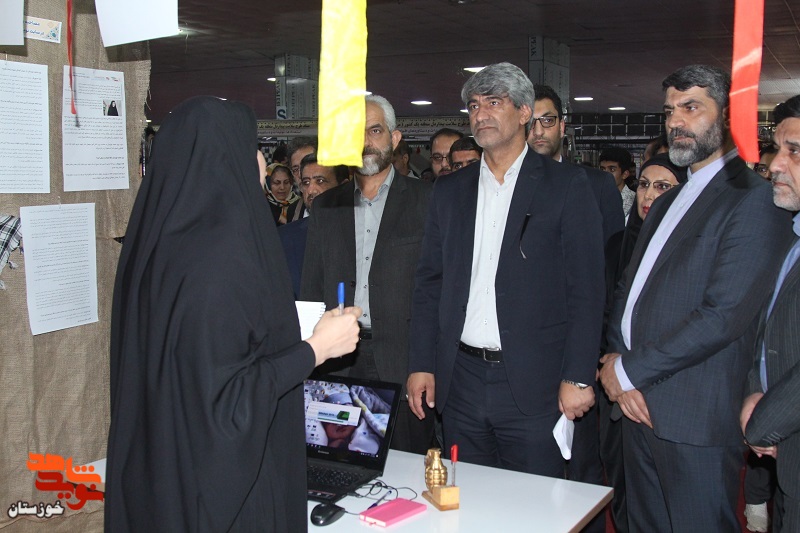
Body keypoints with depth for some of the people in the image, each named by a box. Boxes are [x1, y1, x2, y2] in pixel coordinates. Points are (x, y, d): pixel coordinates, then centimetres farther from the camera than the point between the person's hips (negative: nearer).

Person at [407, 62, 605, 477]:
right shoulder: (449, 190, 11)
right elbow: (429, 282, 11)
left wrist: (578, 377, -11)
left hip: (534, 382, -3)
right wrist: (421, 364, 4)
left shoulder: (566, 186, -1)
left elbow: (586, 288, -5)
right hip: (460, 382, 4)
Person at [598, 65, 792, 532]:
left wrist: (629, 370, -13)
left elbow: (723, 315, -19)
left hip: (695, 419, -8)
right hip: (639, 405, 8)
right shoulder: (667, 203, 19)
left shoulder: (753, 199, -11)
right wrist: (618, 360, -2)